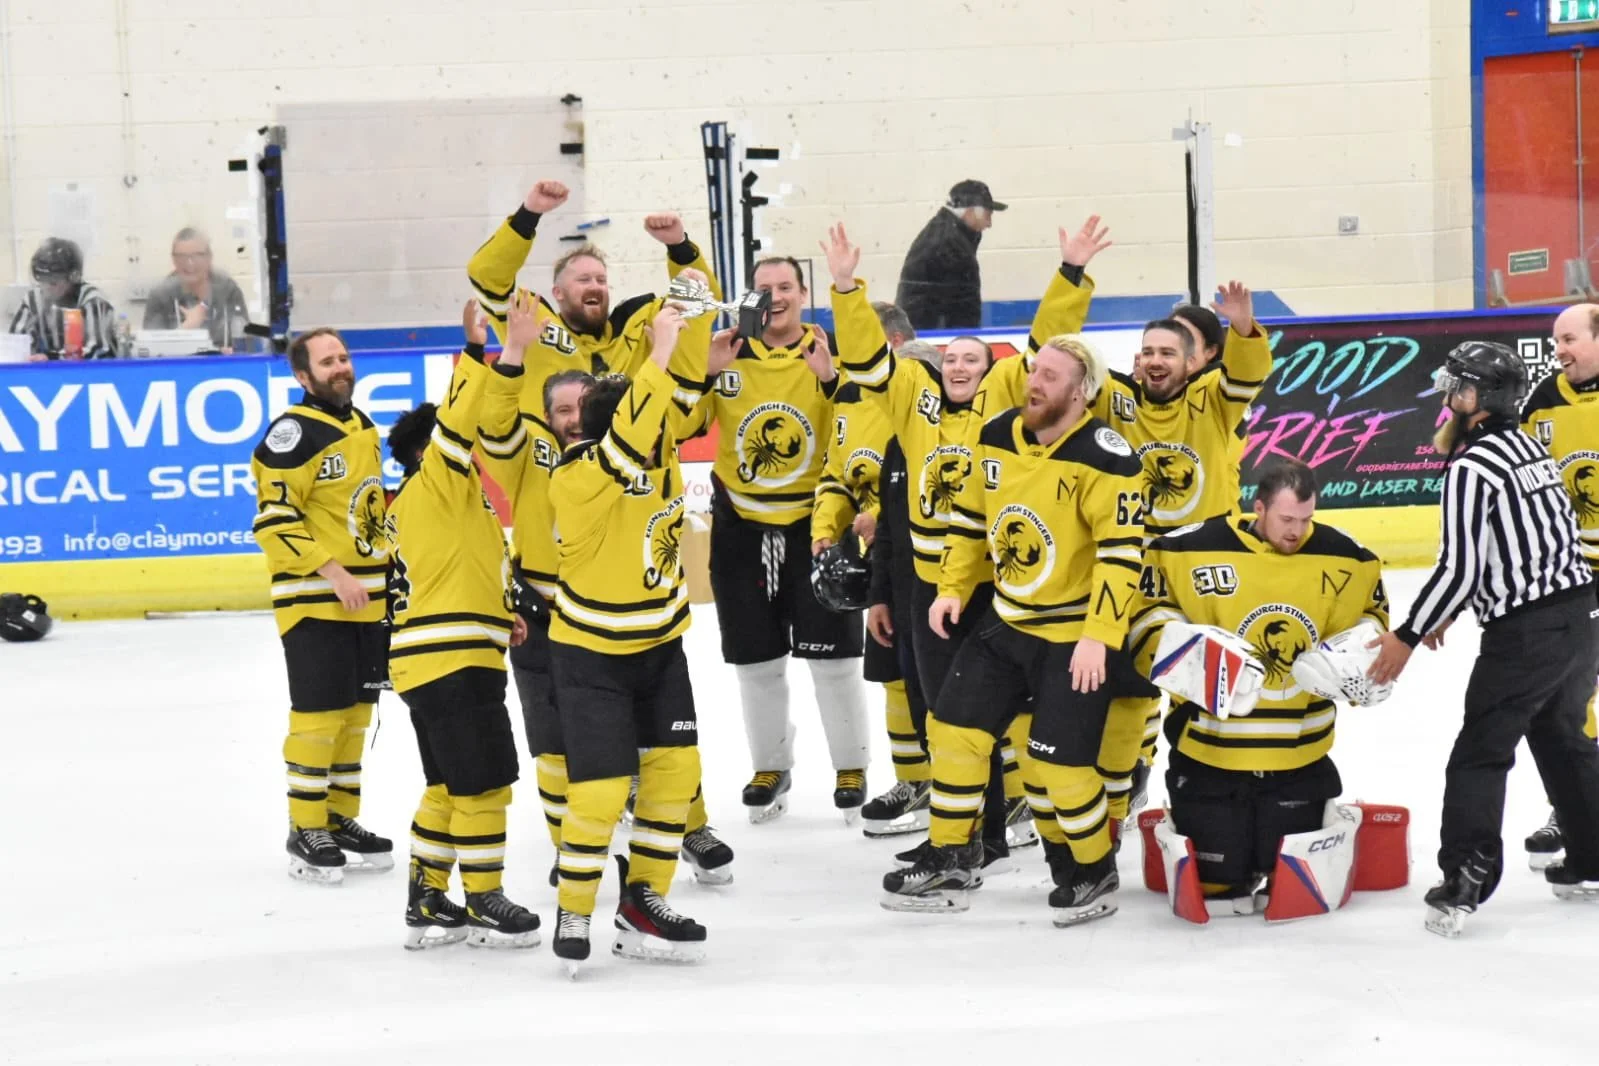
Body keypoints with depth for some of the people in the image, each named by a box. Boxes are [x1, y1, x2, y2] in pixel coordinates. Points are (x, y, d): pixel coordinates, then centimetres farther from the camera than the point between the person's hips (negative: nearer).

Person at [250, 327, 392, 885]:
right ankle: (305, 833, 2)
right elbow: (275, 520, -18)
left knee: (355, 711, 12)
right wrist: (333, 573, -22)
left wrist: (384, 570, 20)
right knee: (318, 713, -7)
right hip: (314, 601, -8)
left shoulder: (362, 426, 14)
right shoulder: (294, 432, -14)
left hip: (365, 600, 8)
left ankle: (341, 820, 22)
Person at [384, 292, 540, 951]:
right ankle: (485, 903, 4)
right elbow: (466, 422, -23)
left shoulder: (410, 505, 19)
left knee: (448, 786, 15)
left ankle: (427, 903, 19)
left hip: (427, 660, 10)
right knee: (485, 783, -2)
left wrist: (498, 616, 13)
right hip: (453, 658, -10)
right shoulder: (438, 484, -8)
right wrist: (509, 353, -28)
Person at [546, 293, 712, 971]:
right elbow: (627, 441, -42)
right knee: (602, 787, -9)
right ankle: (574, 914, 10)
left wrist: (690, 315, -23)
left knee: (676, 768, 6)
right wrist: (657, 354, -41)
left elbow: (684, 379, -9)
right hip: (590, 653, -7)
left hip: (658, 643, 7)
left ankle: (643, 903, 19)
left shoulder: (656, 448, -6)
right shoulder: (578, 476, -26)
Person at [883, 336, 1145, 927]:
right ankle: (948, 864, 19)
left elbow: (1122, 552, -22)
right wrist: (952, 589, 7)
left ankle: (1093, 873, 14)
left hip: (1077, 634, -7)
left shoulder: (1102, 457, -21)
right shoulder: (997, 438, 1)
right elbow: (971, 516, 14)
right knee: (954, 729, 5)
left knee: (1056, 761, -9)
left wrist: (1098, 637, -25)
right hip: (1005, 621, 7)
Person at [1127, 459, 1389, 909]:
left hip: (1299, 756, 2)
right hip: (1209, 751, -2)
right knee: (1216, 877, 2)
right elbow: (1145, 605, -3)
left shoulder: (1343, 557, -3)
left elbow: (1369, 618, 14)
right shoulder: (1195, 549, -14)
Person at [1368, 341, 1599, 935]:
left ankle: (1465, 883, -5)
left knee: (1481, 753, -1)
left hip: (1525, 633, -8)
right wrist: (1450, 612, 25)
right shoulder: (1526, 447, 14)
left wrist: (1408, 636, -8)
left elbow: (1458, 568, -17)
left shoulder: (1470, 469, -13)